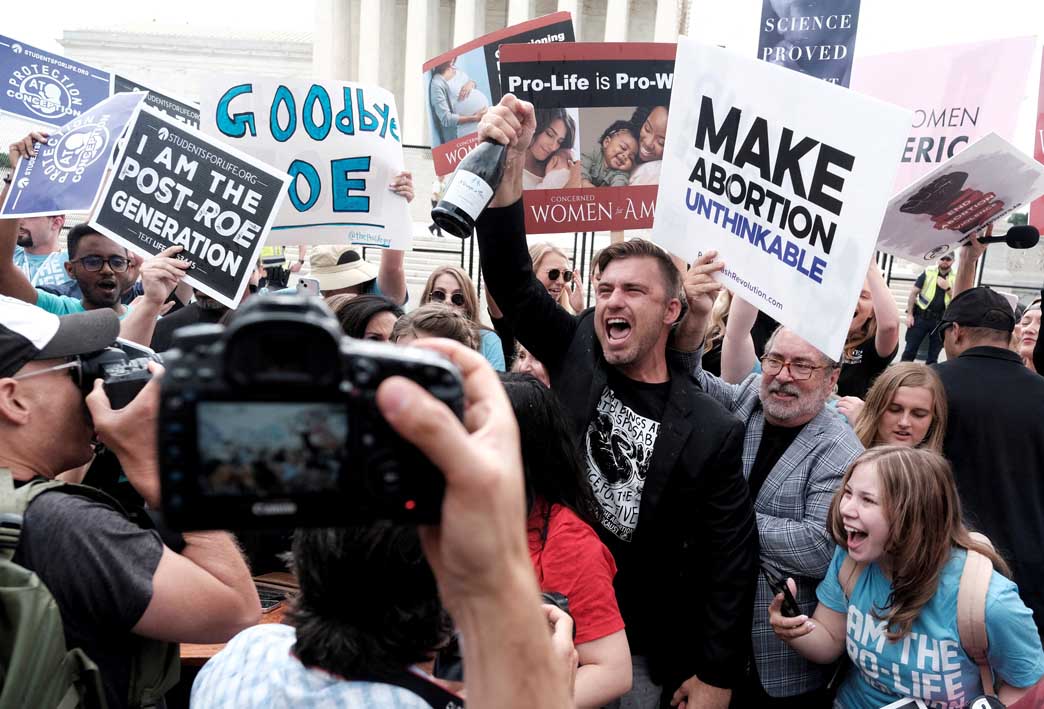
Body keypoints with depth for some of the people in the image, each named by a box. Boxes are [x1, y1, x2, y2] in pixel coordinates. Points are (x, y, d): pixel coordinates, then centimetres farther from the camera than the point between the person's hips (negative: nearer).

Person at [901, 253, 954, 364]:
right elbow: (913, 293, 0)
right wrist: (909, 314, -5)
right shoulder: (928, 272, 0)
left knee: (934, 353, 10)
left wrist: (948, 288, -14)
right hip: (921, 316, -2)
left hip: (941, 321, 2)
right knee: (910, 349, 0)